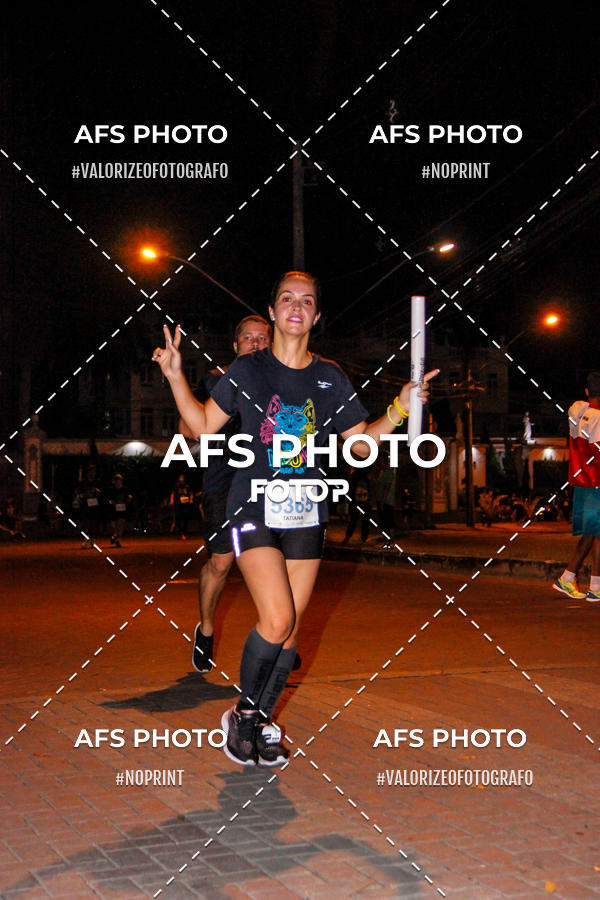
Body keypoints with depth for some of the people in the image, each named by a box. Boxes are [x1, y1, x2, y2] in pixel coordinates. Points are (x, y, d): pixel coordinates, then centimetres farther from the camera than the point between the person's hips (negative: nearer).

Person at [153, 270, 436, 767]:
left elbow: (361, 442, 14)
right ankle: (243, 713, 5)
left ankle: (263, 722, 20)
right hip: (255, 508, -3)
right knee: (277, 620, -17)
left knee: (290, 627, 4)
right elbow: (205, 426, 6)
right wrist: (176, 376, -5)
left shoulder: (331, 378, 9)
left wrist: (399, 410, 0)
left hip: (307, 512, 3)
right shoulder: (247, 369, 2)